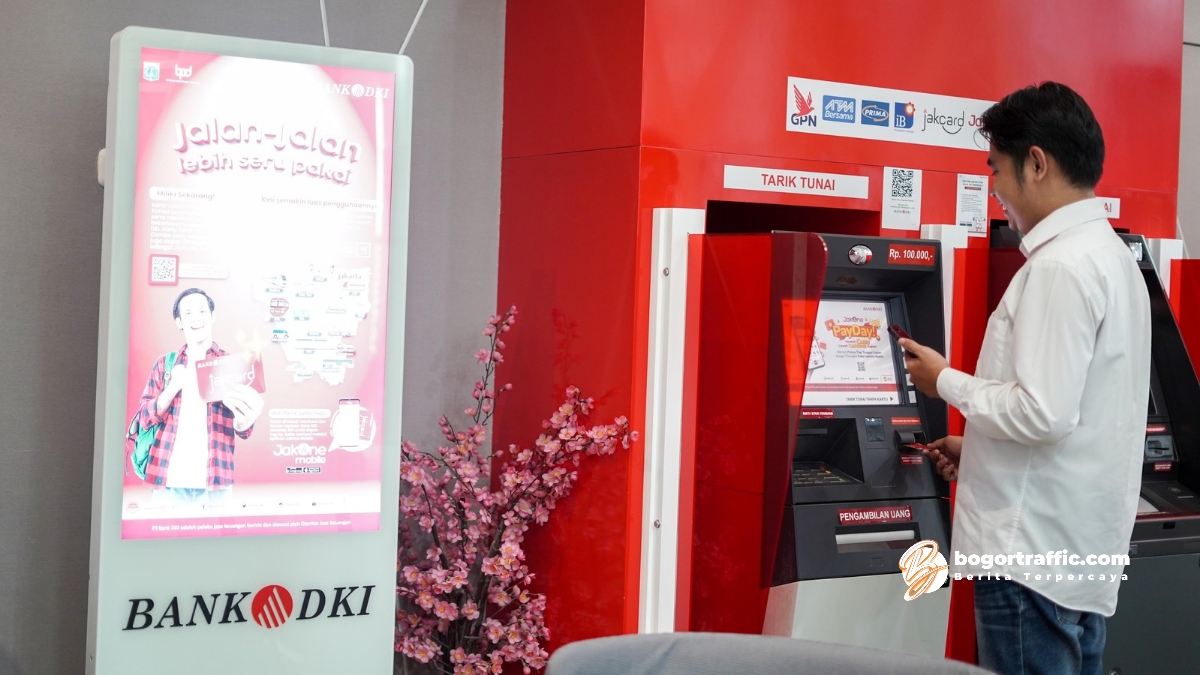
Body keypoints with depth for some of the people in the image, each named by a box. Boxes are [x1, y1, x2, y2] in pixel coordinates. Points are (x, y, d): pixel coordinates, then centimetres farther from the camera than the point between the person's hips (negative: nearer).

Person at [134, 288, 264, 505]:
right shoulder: (164, 364, 12)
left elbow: (241, 429, 1)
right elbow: (145, 418, 6)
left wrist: (245, 420, -24)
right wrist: (174, 387, -11)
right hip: (169, 481, 1)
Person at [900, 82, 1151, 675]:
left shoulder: (1061, 265, -17)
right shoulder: (1111, 255, 15)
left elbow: (1044, 413, -23)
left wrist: (946, 381, -8)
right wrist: (977, 447, 19)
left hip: (1035, 556, -10)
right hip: (1085, 553, 10)